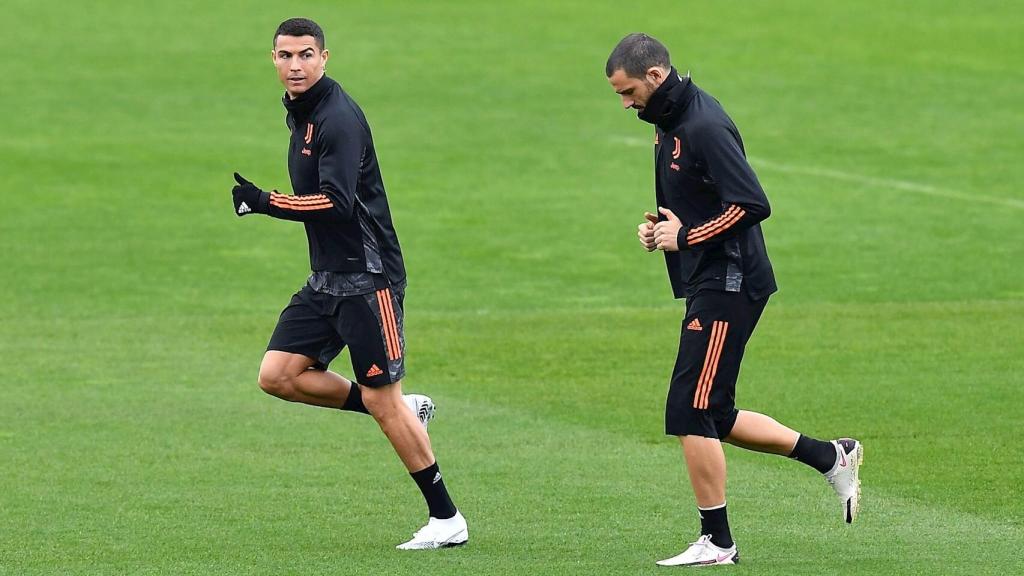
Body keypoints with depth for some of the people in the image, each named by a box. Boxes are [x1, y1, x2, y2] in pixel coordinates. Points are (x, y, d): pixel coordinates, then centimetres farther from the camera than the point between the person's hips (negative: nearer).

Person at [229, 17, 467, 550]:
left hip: (366, 275, -9)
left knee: (381, 401, -7)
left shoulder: (339, 118, -18)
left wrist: (265, 202, -26)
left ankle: (447, 519, 3)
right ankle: (404, 410, 13)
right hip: (326, 279, 9)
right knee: (277, 375, -1)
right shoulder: (300, 114, 12)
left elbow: (337, 202, -28)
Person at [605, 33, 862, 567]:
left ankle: (716, 542, -1)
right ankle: (830, 456, 21)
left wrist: (685, 237, -18)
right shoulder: (669, 121, 13)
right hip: (708, 285, 11)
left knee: (691, 413, -8)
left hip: (727, 285, -11)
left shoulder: (704, 127, -19)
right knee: (712, 419, 13)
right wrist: (658, 226, 7)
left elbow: (752, 204, -25)